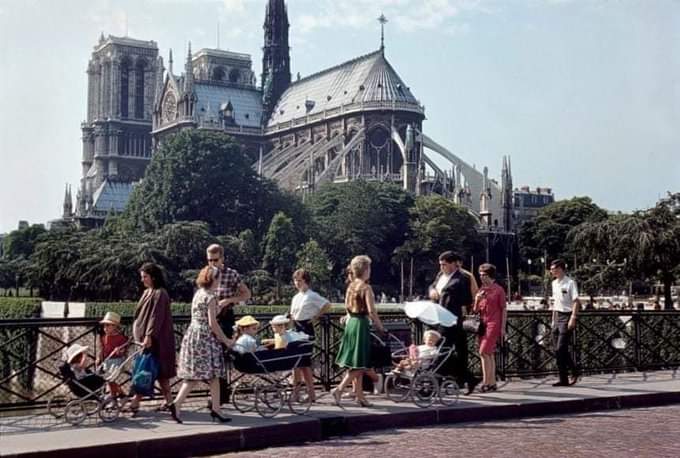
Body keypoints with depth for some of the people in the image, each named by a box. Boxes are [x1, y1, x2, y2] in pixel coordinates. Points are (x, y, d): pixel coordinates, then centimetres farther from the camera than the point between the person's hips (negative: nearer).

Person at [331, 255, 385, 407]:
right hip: (361, 325, -8)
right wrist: (380, 327, -8)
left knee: (355, 364, 12)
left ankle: (359, 396, 17)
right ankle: (339, 389, -13)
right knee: (359, 364, -3)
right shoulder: (366, 288, -13)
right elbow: (371, 312, -17)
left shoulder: (350, 286, 9)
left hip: (350, 324, 8)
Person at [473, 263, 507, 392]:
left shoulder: (498, 290, -4)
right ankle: (492, 383, 14)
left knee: (484, 352, -14)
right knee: (489, 354, 9)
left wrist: (503, 327, -8)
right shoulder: (481, 290, 14)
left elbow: (504, 309, -4)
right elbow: (476, 310, 15)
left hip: (493, 324, -7)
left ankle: (486, 382, -11)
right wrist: (477, 300, -5)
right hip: (483, 323, 7)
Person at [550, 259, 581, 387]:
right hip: (557, 317, 8)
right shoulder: (554, 283, 15)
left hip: (567, 316, -8)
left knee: (560, 350, -10)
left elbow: (576, 302, -14)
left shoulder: (570, 283, -10)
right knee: (558, 350, 7)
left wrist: (573, 319, -20)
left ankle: (564, 379, -2)